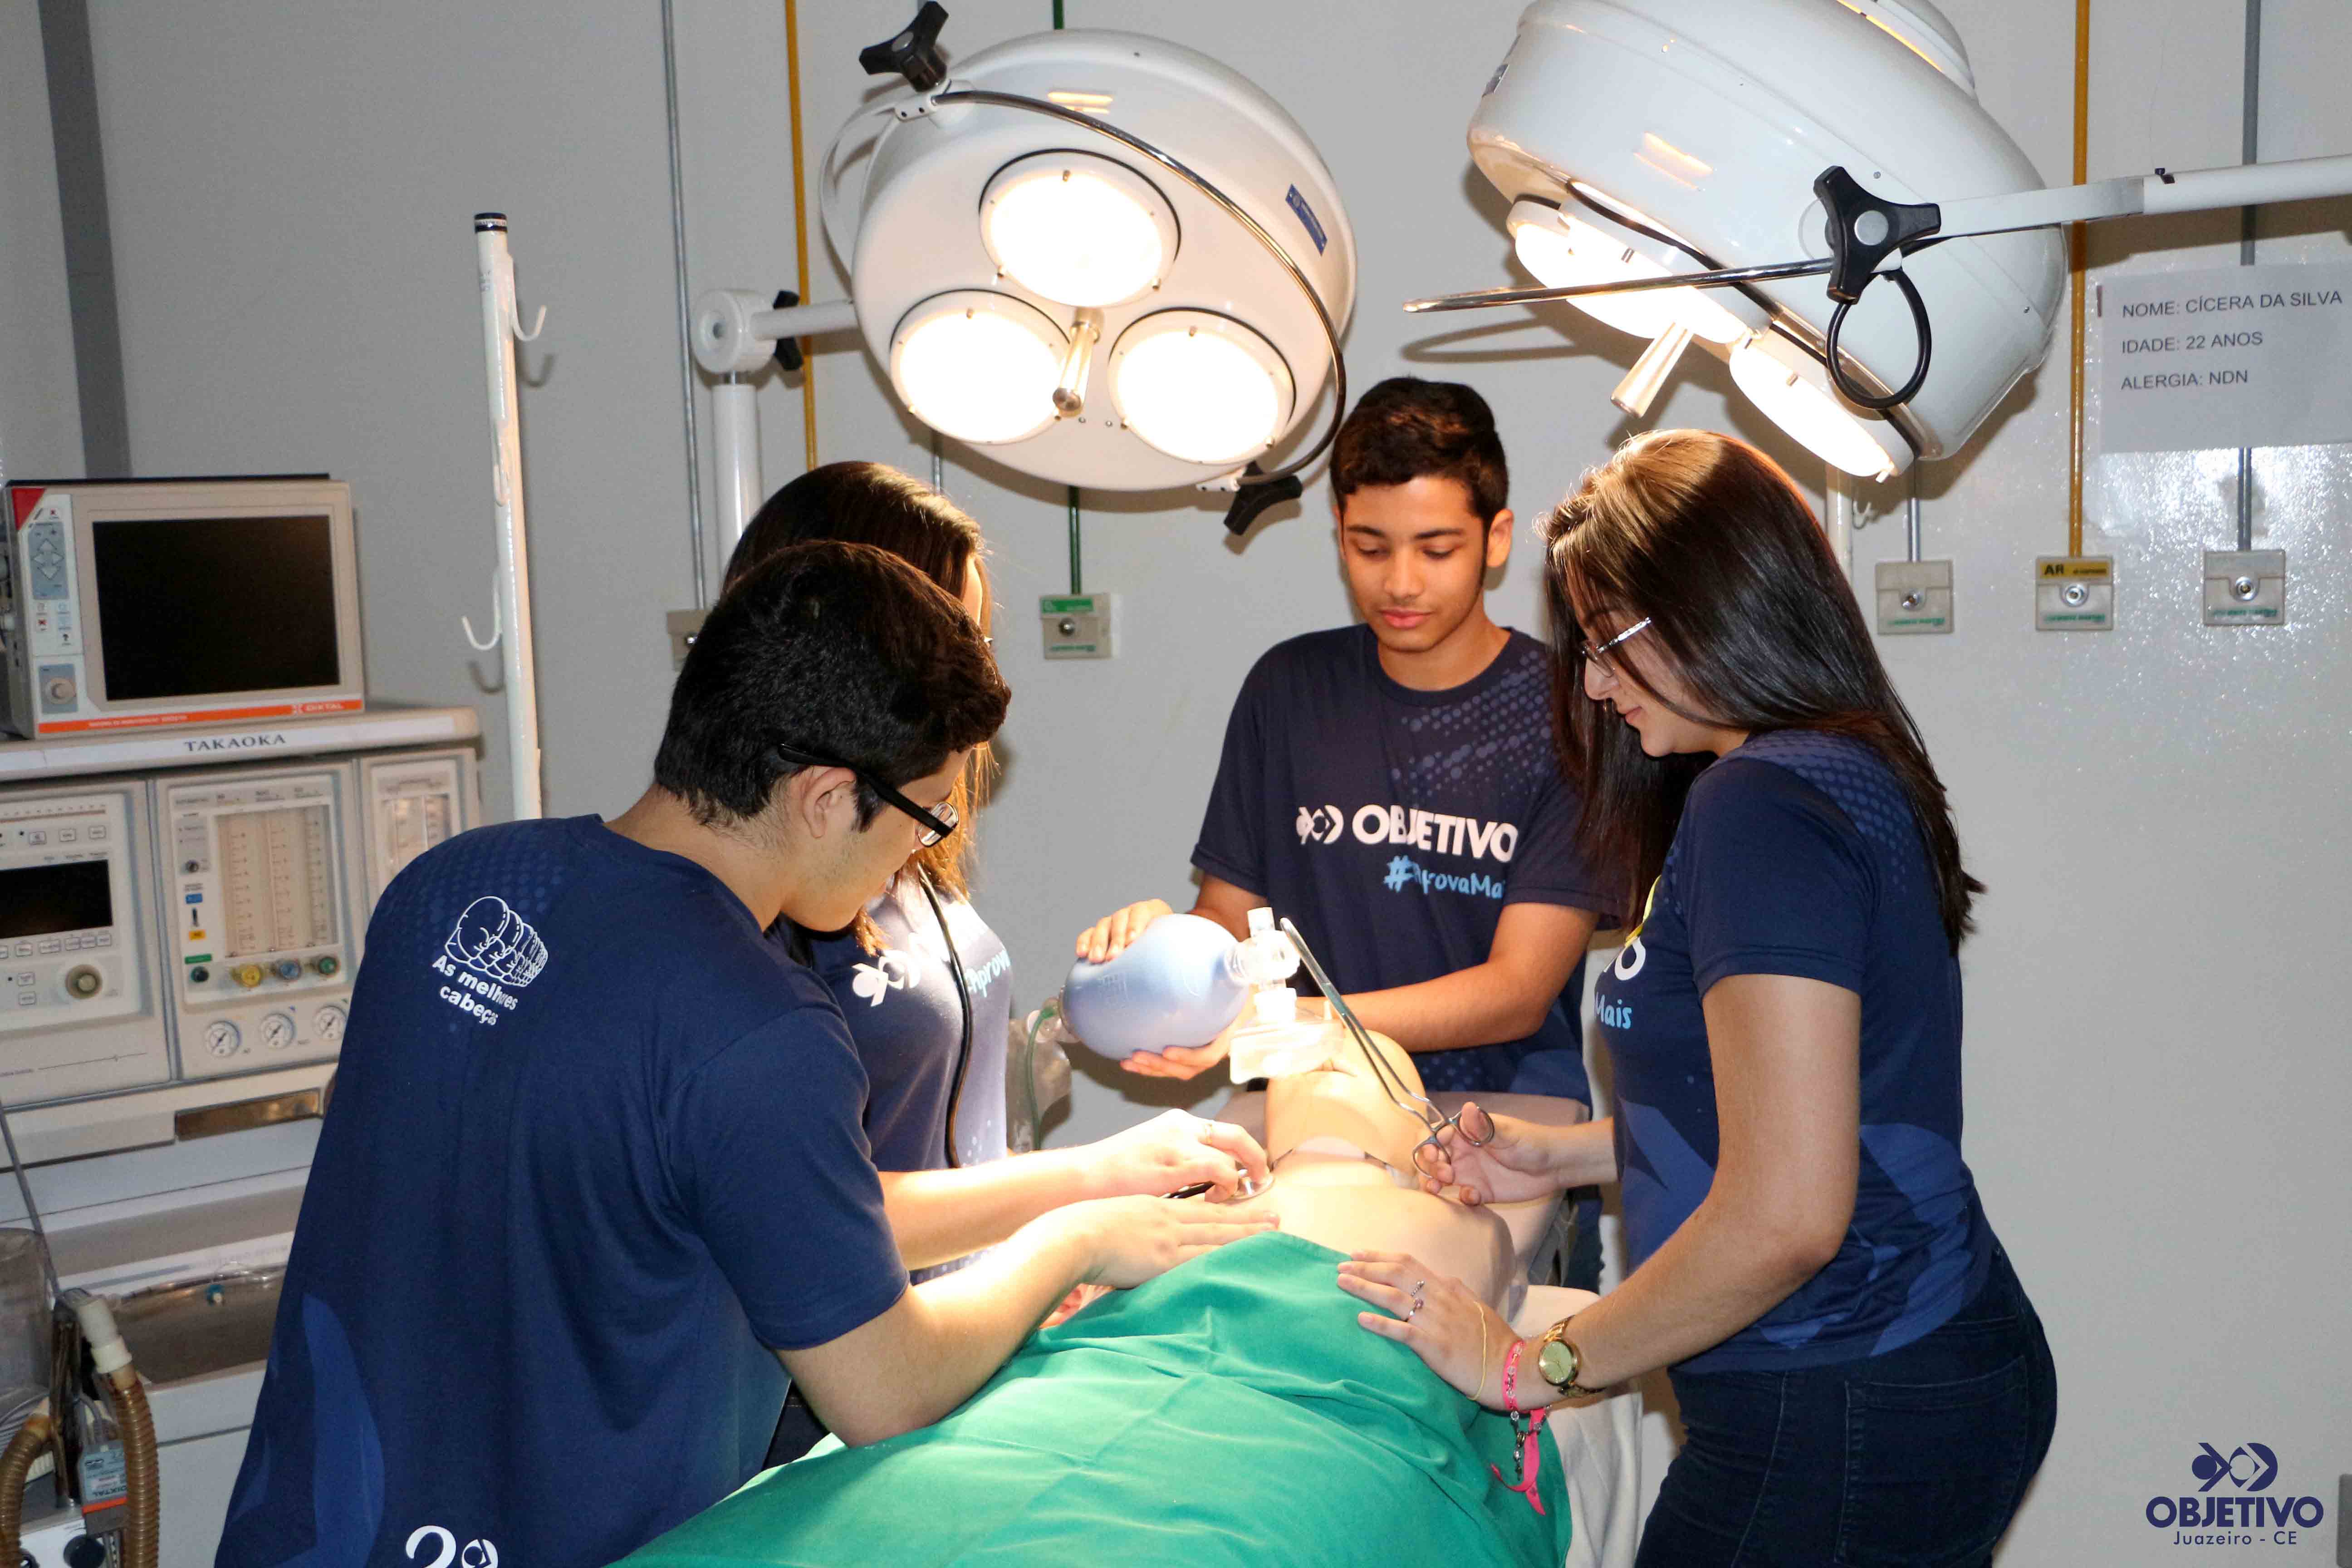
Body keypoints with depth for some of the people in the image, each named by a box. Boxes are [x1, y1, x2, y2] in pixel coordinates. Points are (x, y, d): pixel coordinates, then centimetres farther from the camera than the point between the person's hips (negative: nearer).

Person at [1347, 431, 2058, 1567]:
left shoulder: (1765, 801, -20)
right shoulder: (1853, 771, 11)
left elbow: (1785, 1215, -26)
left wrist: (1531, 1362, -16)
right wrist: (1564, 1155, 14)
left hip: (1844, 1429, -10)